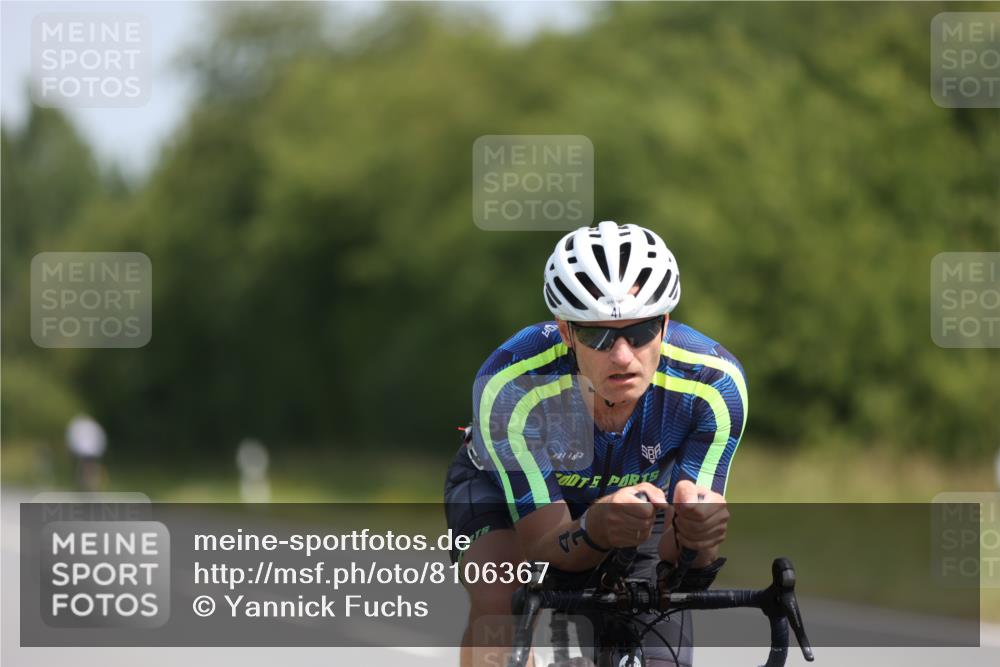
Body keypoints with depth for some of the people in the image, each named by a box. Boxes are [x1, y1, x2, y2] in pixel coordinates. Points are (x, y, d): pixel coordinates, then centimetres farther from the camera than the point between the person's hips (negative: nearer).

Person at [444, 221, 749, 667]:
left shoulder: (714, 383, -35)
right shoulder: (511, 388, -39)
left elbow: (687, 560, -32)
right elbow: (543, 548, -38)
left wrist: (693, 535, -58)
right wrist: (595, 531, -62)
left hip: (640, 486, 2)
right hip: (504, 481, -2)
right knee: (499, 605, -33)